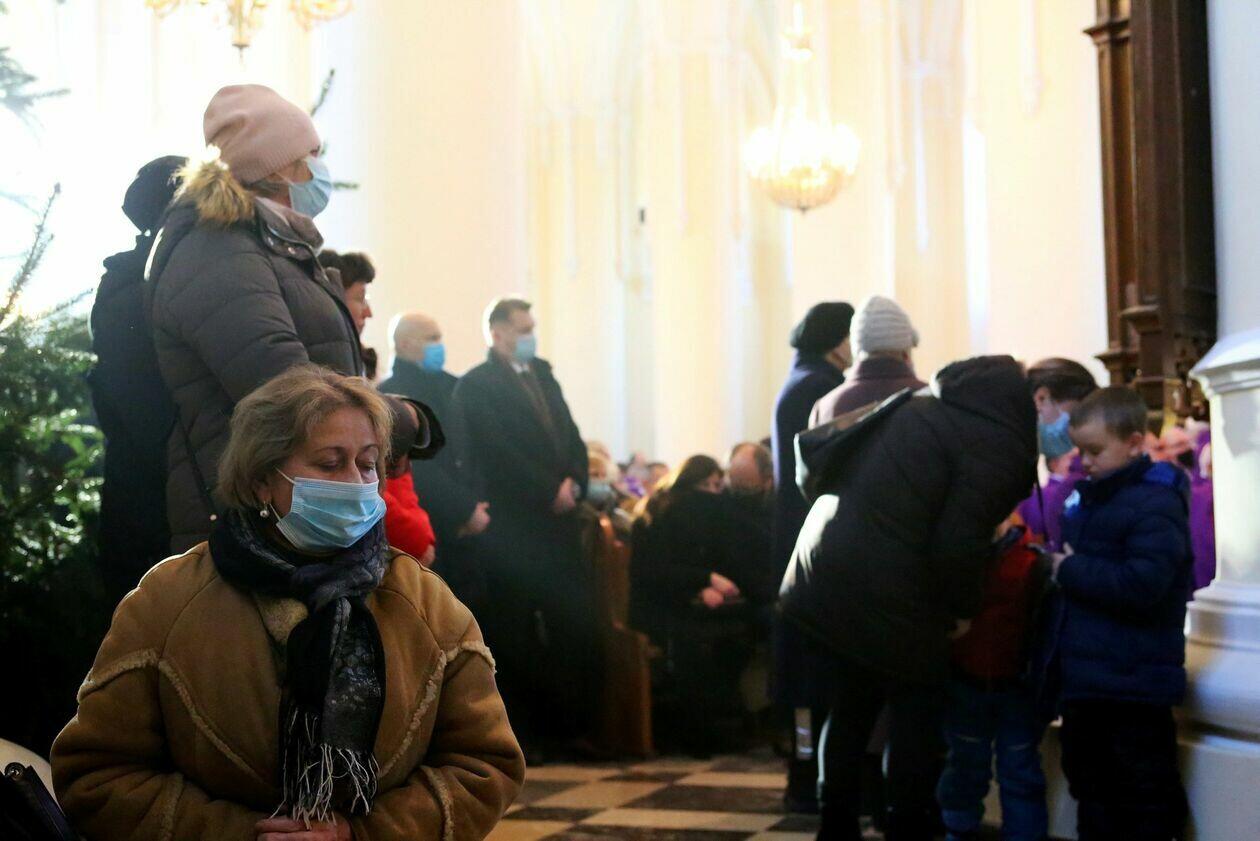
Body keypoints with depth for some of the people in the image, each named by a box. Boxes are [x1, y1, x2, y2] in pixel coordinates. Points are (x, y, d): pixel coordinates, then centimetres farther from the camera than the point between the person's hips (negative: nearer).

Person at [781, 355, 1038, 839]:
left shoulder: (922, 406, 15)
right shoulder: (998, 442, -11)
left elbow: (817, 457, 17)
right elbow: (957, 546, -20)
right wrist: (964, 608, -2)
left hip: (828, 578, 8)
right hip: (892, 600, -8)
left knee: (851, 710, 21)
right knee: (914, 723, 7)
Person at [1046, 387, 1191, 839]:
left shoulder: (1156, 504, -16)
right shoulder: (1086, 498, 12)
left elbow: (1143, 585, -27)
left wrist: (1072, 571, -17)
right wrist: (1059, 565, 8)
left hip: (1134, 686, -9)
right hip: (1085, 681, 9)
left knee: (1144, 801, 1)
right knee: (1091, 786, 20)